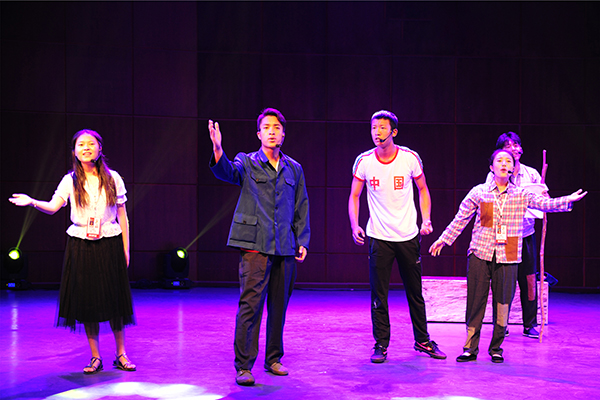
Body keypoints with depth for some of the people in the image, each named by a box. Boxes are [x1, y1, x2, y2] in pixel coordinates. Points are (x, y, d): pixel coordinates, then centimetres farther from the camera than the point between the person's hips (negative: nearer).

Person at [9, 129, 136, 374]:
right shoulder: (70, 180, 3)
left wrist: (125, 248, 2)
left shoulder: (113, 179, 2)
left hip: (109, 244, 0)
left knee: (114, 299, 1)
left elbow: (122, 216, 4)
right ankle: (95, 357, 13)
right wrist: (32, 202, -28)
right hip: (81, 245, 1)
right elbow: (52, 207, -9)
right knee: (86, 299, 2)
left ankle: (121, 354, 15)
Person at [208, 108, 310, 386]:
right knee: (250, 305, -8)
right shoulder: (247, 163, 4)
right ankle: (243, 366, -1)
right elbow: (227, 172, -17)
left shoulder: (294, 169, 14)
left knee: (279, 306, 10)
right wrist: (218, 150, -37)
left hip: (285, 249, 4)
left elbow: (301, 208, 17)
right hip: (255, 246, -4)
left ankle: (273, 359, 24)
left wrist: (302, 241, 10)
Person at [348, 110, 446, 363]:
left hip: (408, 235, 1)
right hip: (379, 237, 0)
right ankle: (381, 344, 11)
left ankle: (422, 340, 26)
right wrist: (354, 226, -9)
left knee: (415, 292, 11)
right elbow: (354, 197, 5)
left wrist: (426, 220, -4)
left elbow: (423, 190, 9)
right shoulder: (364, 162, -4)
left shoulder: (410, 158, -5)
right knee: (378, 295, -1)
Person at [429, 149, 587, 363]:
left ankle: (496, 348, 18)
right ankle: (470, 348, 11)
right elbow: (461, 218, 8)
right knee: (475, 301, 1)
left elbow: (544, 203, -6)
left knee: (502, 303, 3)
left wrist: (567, 200, -22)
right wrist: (444, 239, 9)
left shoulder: (521, 194, 6)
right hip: (480, 254, -1)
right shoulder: (479, 192, 4)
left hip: (507, 257, 1)